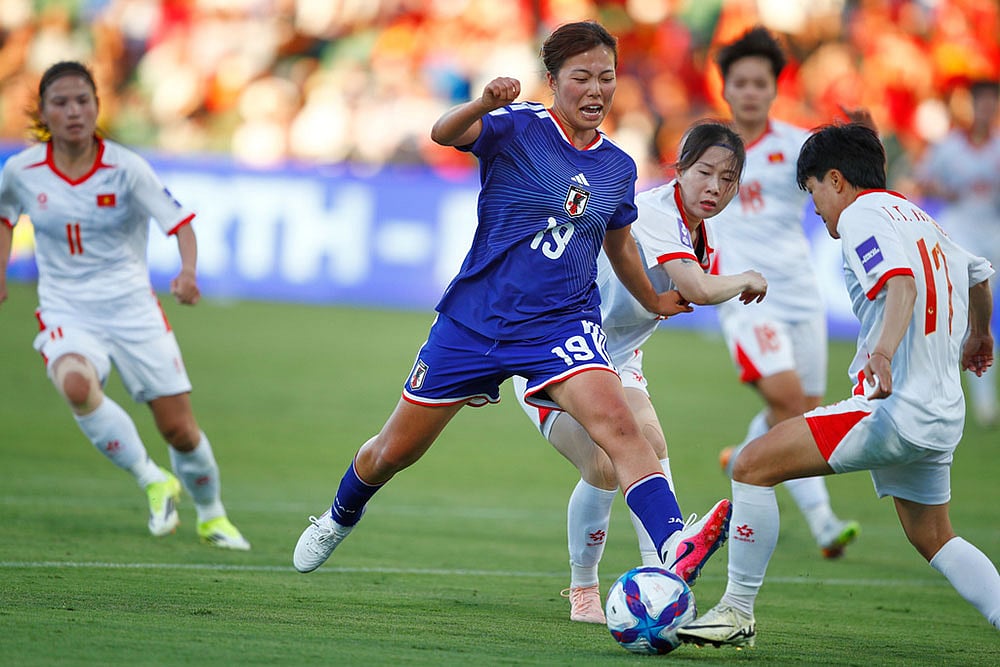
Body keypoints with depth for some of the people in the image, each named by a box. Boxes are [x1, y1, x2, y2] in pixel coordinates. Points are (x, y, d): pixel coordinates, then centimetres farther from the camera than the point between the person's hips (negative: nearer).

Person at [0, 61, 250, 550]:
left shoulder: (125, 168, -13)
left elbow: (180, 222, -17)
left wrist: (188, 273, -35)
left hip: (132, 307, 0)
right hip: (66, 312, 0)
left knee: (179, 430, 0)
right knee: (77, 386, -34)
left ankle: (211, 514, 31)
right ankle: (153, 482, -13)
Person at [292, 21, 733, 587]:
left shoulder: (619, 168, 6)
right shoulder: (517, 128, -7)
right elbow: (445, 134, -29)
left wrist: (655, 301, 31)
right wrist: (486, 104, -48)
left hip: (562, 325, 1)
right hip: (475, 319, -1)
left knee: (616, 421, -28)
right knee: (395, 451, 12)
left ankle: (675, 547, -45)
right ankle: (341, 518, 44)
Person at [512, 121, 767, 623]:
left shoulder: (696, 234, 2)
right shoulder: (654, 213, -26)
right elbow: (699, 290, -39)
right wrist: (748, 279, -21)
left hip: (614, 358, 7)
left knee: (650, 442, -20)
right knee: (603, 466, -22)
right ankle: (583, 590, 0)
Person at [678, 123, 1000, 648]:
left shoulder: (860, 215, -7)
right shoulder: (915, 216, 19)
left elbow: (901, 282, -26)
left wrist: (884, 351, -43)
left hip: (893, 406, -9)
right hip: (942, 411, 9)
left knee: (754, 465, -7)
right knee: (933, 540, 23)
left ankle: (738, 612, -4)